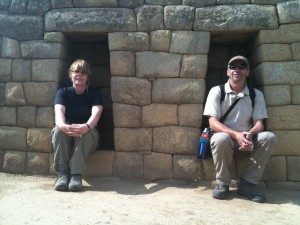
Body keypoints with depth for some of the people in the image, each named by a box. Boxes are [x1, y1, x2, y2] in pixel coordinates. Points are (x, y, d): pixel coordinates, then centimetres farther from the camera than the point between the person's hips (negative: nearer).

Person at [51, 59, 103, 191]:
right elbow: (59, 111, -20)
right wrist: (63, 126, -46)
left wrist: (86, 126, -48)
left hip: (87, 138, -1)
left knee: (88, 131, -34)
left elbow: (96, 112, -24)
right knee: (58, 130, -31)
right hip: (65, 137, 2)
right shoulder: (63, 92, 0)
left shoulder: (95, 94, -3)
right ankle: (63, 173, -31)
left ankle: (76, 174, -37)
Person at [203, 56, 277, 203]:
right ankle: (222, 183, -12)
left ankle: (248, 183, -12)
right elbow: (213, 123, -14)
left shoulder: (256, 95, 4)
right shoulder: (217, 91, -5)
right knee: (222, 138, -37)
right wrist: (236, 134, -31)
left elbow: (259, 123, -2)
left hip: (246, 140, 3)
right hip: (225, 139, -3)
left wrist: (250, 134, -28)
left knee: (269, 137, -24)